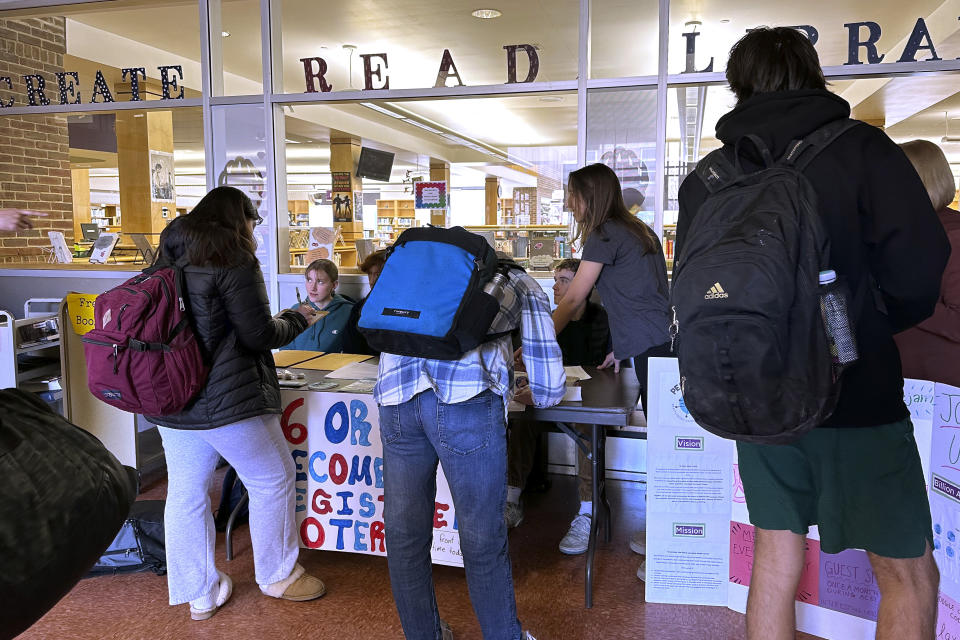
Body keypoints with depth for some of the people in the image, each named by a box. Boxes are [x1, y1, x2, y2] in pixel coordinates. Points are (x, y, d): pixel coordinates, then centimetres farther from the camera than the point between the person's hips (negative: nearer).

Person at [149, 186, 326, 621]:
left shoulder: (168, 259, 11)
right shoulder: (233, 258, -12)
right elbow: (259, 334, -13)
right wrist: (298, 319, 4)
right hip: (227, 399, -8)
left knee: (186, 494, 13)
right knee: (273, 480, 11)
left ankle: (199, 595, 27)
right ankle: (277, 576, 26)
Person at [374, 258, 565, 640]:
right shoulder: (524, 285, 24)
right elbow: (550, 385, 18)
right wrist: (534, 396, 41)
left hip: (396, 391, 5)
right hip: (466, 396, -4)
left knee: (403, 535, 18)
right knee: (483, 540, 11)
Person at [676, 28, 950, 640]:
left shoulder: (707, 177, 3)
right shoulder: (862, 148, -7)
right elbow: (918, 268, -14)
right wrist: (871, 326, 6)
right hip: (858, 397, -4)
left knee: (776, 558, 16)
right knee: (909, 576, 11)